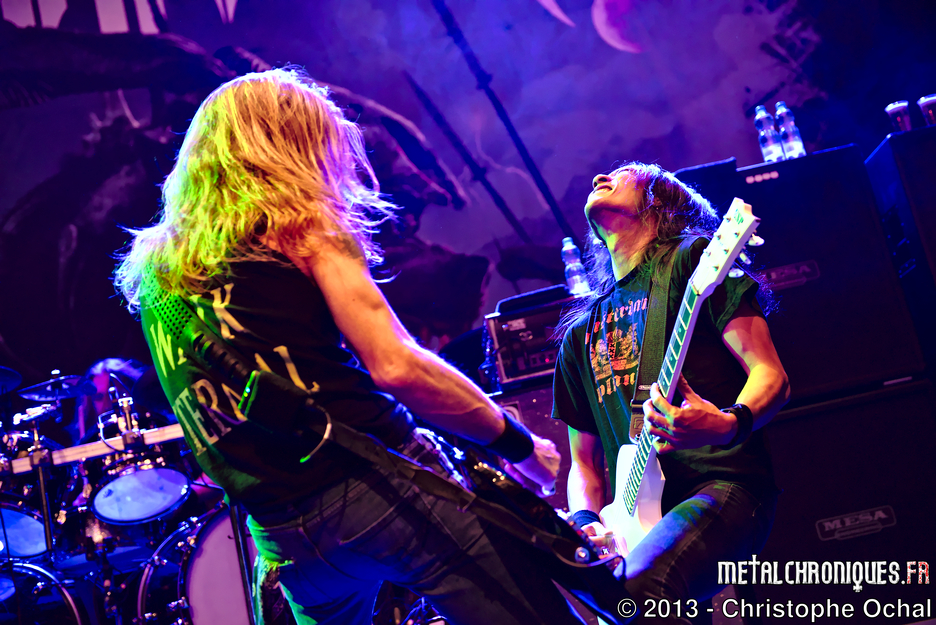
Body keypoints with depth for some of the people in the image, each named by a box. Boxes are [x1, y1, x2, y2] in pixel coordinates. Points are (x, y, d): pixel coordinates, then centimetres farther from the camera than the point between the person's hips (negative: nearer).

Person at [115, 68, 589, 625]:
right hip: (376, 487, -6)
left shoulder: (151, 271, 15)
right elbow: (394, 366, -12)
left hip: (281, 533, 7)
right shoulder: (299, 225, -3)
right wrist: (519, 443, -3)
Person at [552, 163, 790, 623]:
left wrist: (730, 424, -23)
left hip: (722, 483, -5)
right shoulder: (581, 331, 23)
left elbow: (771, 376, -1)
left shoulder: (691, 258, 7)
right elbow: (583, 460, 23)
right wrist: (585, 521, 2)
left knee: (636, 584, -35)